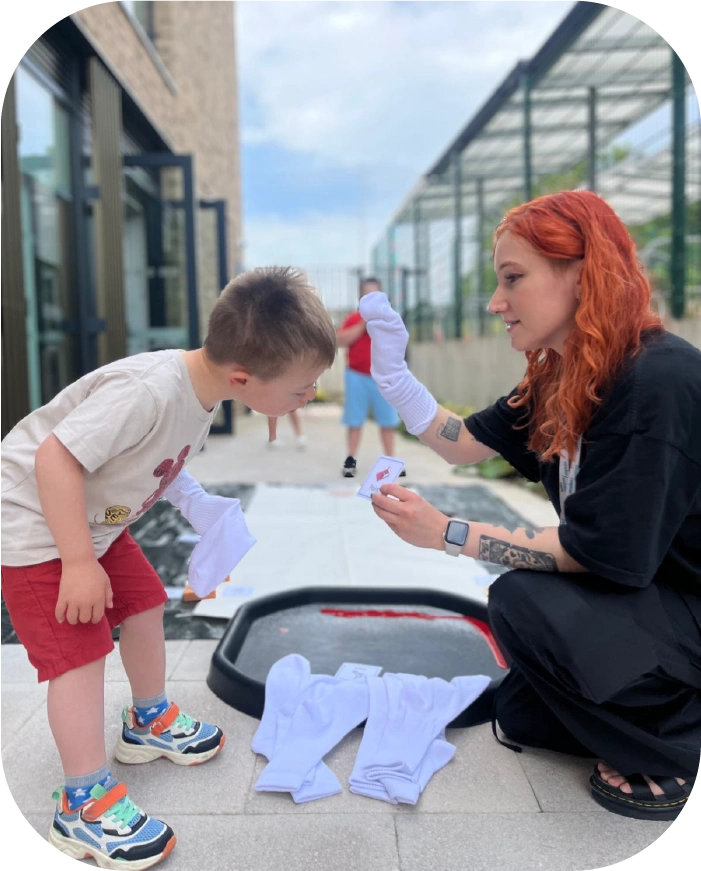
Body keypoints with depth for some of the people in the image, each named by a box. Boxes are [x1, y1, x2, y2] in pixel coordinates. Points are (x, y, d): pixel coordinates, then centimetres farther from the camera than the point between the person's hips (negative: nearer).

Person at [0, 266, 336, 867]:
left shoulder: (203, 388, -9)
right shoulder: (149, 390, -38)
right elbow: (55, 459, -35)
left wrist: (194, 502, -6)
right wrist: (79, 563, -30)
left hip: (96, 519, 9)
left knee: (144, 606, 16)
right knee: (80, 650, -9)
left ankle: (149, 721, 38)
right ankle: (83, 805, 6)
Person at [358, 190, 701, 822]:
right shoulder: (558, 378, -1)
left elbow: (599, 552, -27)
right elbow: (463, 443, 3)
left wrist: (446, 534, -26)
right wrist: (390, 371, -8)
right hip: (649, 597, 8)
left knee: (522, 601, -25)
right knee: (519, 714, 11)